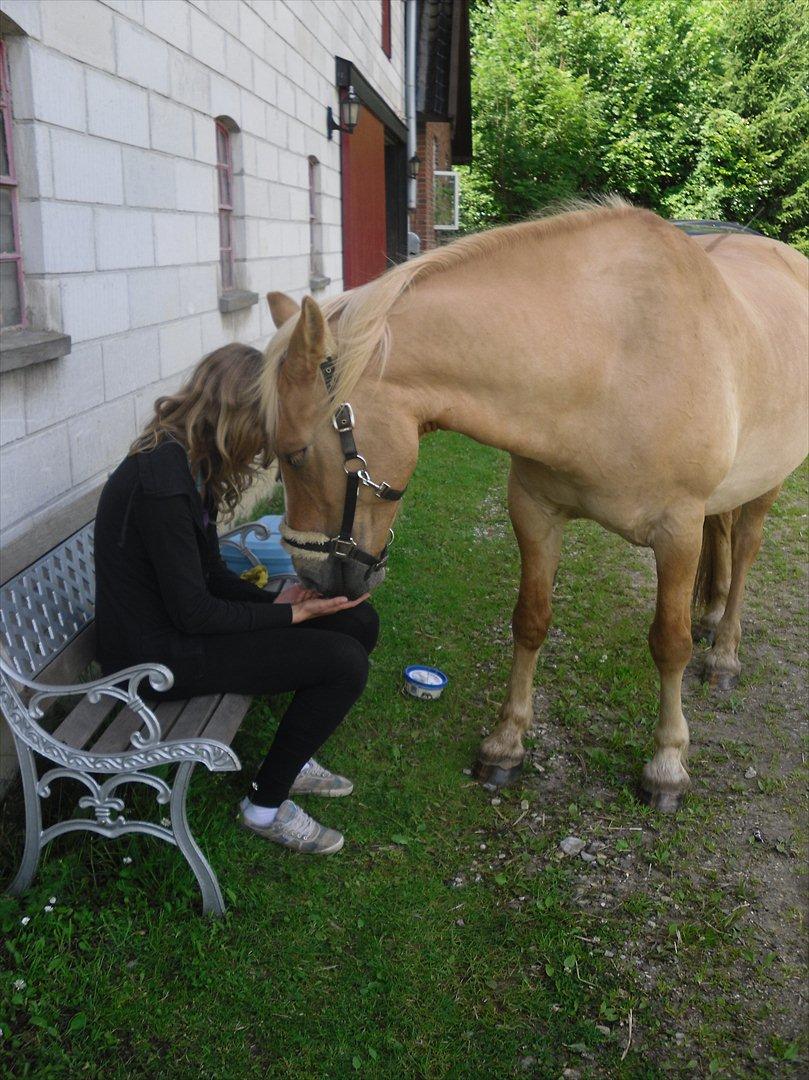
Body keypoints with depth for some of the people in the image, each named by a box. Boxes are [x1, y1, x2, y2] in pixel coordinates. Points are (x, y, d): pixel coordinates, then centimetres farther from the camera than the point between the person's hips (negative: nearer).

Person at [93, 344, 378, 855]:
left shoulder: (191, 462, 4)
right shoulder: (162, 482, -27)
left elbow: (211, 573, 8)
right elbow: (191, 612, -23)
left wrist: (280, 600, -6)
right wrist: (289, 613, -16)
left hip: (184, 619, 10)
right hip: (156, 653, -9)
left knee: (359, 621, 4)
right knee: (344, 661, -17)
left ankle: (293, 758, 23)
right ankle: (267, 805, 3)